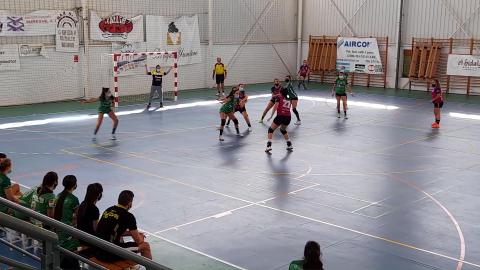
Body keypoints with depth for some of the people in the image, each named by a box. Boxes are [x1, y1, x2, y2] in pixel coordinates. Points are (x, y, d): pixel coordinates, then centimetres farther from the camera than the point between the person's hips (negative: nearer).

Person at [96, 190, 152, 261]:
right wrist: (141, 237, 19)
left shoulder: (108, 210, 9)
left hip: (98, 252, 8)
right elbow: (139, 241, -4)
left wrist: (132, 233, 24)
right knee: (145, 246, 5)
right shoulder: (128, 216, -12)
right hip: (110, 254, -8)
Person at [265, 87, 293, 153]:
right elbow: (289, 108, 16)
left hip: (280, 116, -5)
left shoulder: (279, 97, 9)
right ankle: (289, 145, 26)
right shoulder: (289, 100, 24)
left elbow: (276, 106, -4)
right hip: (288, 117, 5)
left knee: (271, 130, 11)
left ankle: (269, 146, -4)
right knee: (283, 130, 32)